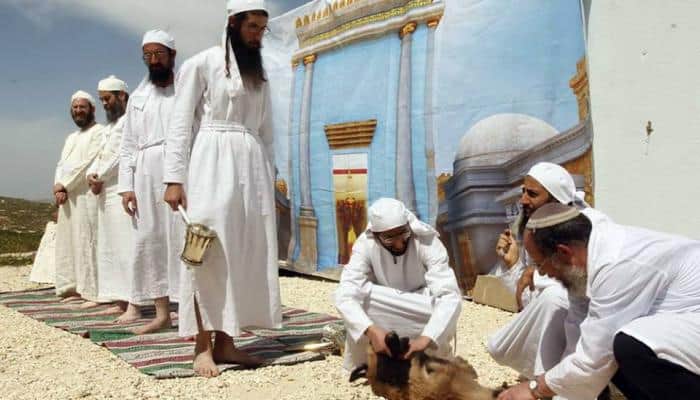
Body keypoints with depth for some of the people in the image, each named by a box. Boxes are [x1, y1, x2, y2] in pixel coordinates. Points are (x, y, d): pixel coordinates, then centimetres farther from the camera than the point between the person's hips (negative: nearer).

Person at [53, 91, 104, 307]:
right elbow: (61, 164, 15)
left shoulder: (99, 132, -2)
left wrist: (63, 184, -10)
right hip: (68, 196, 9)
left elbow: (87, 163, -12)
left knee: (87, 242, -12)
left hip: (86, 195, -9)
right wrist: (59, 187, -4)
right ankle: (77, 288, 15)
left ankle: (95, 293, -11)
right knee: (68, 243, 9)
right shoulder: (71, 137, 25)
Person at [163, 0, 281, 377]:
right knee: (209, 252, -9)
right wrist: (174, 178, -12)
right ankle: (202, 345, -4)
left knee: (244, 253, 2)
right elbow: (180, 123, -4)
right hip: (213, 163, -6)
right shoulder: (201, 64, 1)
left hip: (252, 167, 6)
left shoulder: (259, 75, 18)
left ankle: (225, 341, 8)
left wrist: (271, 176, 12)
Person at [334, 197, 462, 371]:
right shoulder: (365, 244, -23)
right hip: (384, 317, 1)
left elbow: (450, 297, -36)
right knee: (360, 294, -30)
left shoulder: (427, 241, -27)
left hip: (424, 315, -1)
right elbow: (344, 296, -33)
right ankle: (361, 362, -11)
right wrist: (371, 330, -50)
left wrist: (426, 338, -51)